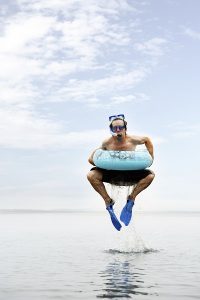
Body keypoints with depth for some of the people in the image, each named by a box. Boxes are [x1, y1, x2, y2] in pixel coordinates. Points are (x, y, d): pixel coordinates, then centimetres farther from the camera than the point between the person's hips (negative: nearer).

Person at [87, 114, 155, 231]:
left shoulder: (133, 140, -13)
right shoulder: (107, 143, -11)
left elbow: (147, 139, 9)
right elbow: (92, 158, 5)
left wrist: (151, 156, 3)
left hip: (130, 175, 0)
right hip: (112, 175, 0)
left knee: (150, 175, -22)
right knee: (91, 175, -23)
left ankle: (131, 198, -10)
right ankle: (108, 201, -11)